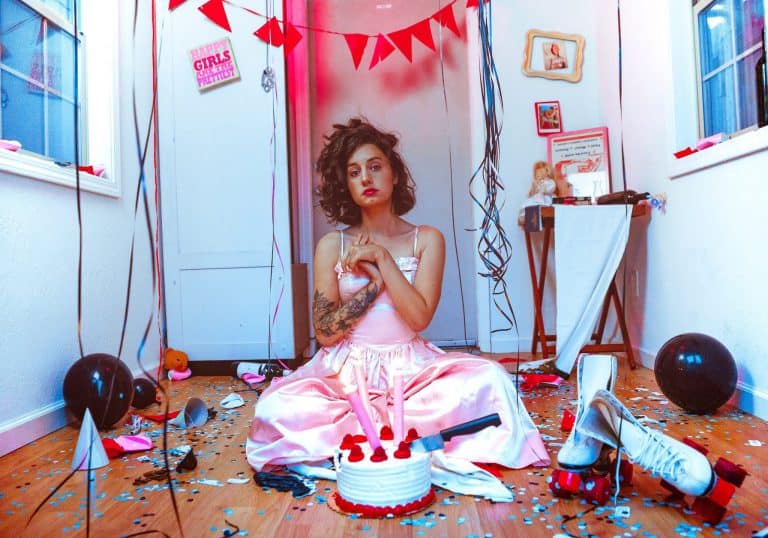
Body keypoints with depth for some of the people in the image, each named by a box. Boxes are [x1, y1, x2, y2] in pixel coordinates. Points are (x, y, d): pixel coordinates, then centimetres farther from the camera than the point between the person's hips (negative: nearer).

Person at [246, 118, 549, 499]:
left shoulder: (427, 239, 2)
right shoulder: (332, 245, 3)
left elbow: (419, 318, -10)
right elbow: (325, 334, -4)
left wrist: (382, 259, -13)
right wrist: (376, 278, -11)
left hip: (410, 368, 0)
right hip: (348, 372, 1)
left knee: (490, 379, -26)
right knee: (277, 407, -28)